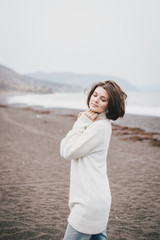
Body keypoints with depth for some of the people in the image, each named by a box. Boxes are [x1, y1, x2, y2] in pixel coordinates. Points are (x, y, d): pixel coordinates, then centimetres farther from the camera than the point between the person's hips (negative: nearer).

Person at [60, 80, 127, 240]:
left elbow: (67, 152, -16)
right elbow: (65, 147, 8)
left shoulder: (100, 127, -19)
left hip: (90, 201, -10)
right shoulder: (95, 122, 11)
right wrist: (82, 123, -5)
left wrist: (81, 123, -12)